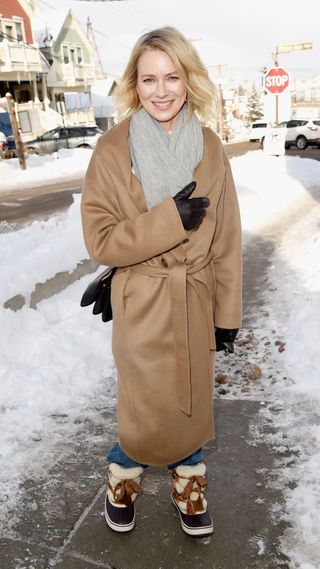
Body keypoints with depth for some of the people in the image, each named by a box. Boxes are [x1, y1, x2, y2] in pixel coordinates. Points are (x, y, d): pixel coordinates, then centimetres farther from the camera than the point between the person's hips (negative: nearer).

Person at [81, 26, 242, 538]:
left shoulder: (209, 148, -4)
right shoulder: (113, 149, -11)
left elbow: (226, 239, 0)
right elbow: (99, 239, -12)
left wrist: (228, 312, 3)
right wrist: (170, 220, -22)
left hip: (196, 301, 3)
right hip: (142, 306, -2)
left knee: (194, 400, 18)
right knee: (146, 409, 11)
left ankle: (188, 482, 46)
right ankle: (122, 475, 44)